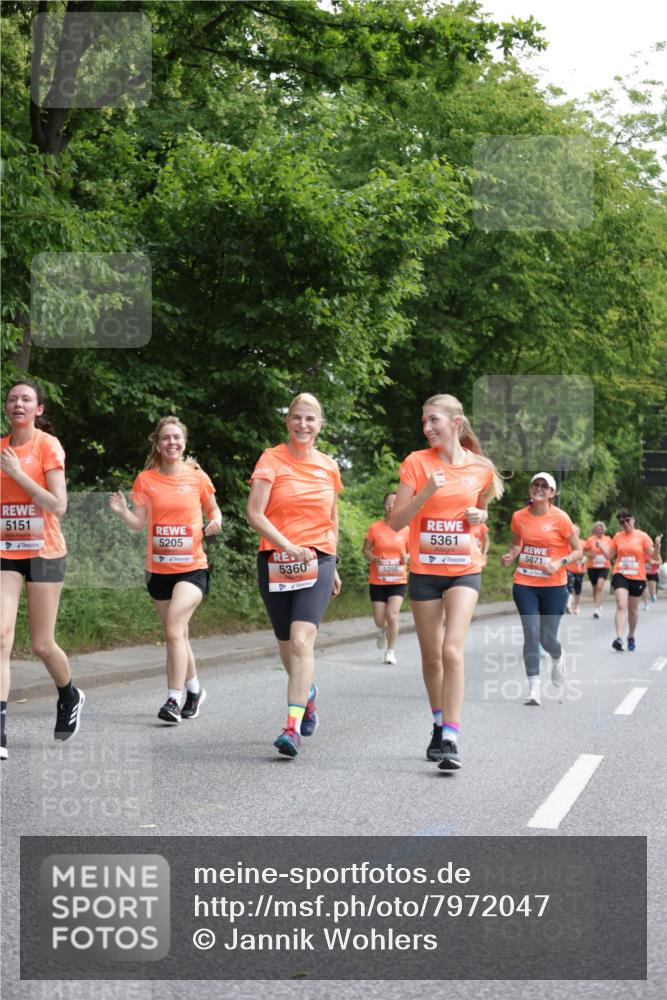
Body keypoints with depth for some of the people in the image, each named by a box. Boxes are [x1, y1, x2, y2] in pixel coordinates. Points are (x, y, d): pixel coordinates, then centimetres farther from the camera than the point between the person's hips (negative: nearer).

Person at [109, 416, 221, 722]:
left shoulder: (197, 477, -1)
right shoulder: (146, 479, 3)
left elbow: (213, 510, 12)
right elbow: (139, 523, 0)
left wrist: (215, 522, -10)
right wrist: (121, 511, -19)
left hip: (192, 567, -3)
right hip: (159, 569, 3)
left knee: (174, 630, -19)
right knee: (178, 635, 14)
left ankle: (174, 700, -18)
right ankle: (194, 690, 34)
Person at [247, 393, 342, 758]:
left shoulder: (329, 467, 8)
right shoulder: (272, 459, -2)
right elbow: (254, 513, -10)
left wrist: (332, 565, 23)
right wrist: (286, 544, -22)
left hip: (317, 562, 0)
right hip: (275, 561, 0)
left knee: (301, 641, -17)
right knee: (286, 643, 11)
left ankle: (292, 728, -21)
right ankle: (307, 692, 42)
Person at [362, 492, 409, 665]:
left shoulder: (406, 530, 0)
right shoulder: (375, 528, -3)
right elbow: (365, 549, 4)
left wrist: (406, 558, -12)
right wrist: (374, 559, -16)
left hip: (398, 580, 0)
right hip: (377, 580, 0)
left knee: (392, 615, -14)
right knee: (379, 620, 1)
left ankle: (391, 651, 2)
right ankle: (382, 630, 40)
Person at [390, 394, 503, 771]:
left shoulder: (481, 467, 0)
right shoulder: (417, 462, -5)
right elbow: (396, 521, -7)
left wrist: (481, 516, -3)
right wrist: (426, 492, -22)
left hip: (464, 570, -1)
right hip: (424, 570, 1)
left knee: (452, 650, -17)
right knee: (431, 656, 10)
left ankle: (451, 739, -17)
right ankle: (439, 726, 32)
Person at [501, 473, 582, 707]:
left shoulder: (560, 518, -7)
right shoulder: (519, 517, 1)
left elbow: (578, 551, -2)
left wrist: (560, 563, -19)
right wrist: (510, 556, -2)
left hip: (554, 585, -2)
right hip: (524, 584, 2)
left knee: (547, 638, 3)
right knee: (531, 633, -11)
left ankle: (557, 658, 41)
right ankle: (534, 688, -7)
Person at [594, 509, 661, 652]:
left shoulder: (642, 536, -2)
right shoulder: (618, 536, 5)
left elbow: (654, 556, -5)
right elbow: (609, 556, 12)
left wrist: (657, 546, -23)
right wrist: (601, 546, -4)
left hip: (637, 577, 0)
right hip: (620, 575, 0)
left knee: (633, 609, 14)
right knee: (621, 606, -16)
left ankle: (631, 636, 34)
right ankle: (619, 638, -26)